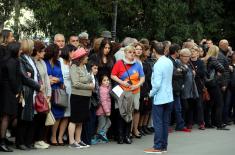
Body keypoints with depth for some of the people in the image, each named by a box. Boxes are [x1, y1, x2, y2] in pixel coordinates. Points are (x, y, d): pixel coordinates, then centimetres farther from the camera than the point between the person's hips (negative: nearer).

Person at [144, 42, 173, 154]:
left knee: (158, 123, -1)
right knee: (165, 122, 12)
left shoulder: (158, 65, -19)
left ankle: (157, 147, 2)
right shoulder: (169, 62, 4)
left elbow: (157, 83, -22)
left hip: (159, 97, -7)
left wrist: (151, 93, -7)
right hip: (168, 96, 8)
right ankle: (164, 145, 17)